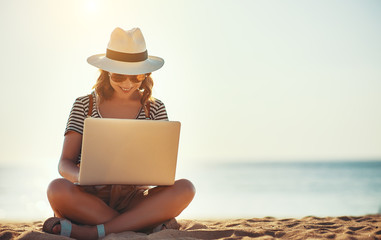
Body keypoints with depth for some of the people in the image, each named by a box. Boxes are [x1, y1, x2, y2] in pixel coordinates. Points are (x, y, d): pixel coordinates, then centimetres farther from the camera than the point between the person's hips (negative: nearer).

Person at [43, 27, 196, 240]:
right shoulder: (84, 106, 7)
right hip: (91, 197, -1)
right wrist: (80, 176, -24)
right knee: (58, 189, -33)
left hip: (134, 200, 1)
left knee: (185, 189, -27)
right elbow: (65, 163, 1)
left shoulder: (155, 109, 9)